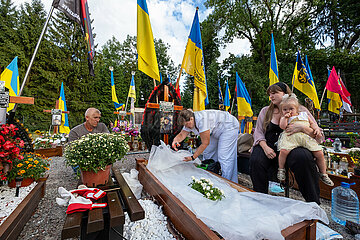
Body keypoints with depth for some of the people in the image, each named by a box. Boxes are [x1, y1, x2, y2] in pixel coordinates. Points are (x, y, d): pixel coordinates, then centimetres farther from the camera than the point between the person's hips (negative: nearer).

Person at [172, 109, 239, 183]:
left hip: (229, 126, -9)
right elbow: (182, 135, -3)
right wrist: (175, 140, -26)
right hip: (216, 131, 9)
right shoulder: (189, 121, -10)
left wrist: (193, 157, -24)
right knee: (207, 153, 9)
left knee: (224, 157, -14)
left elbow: (205, 143, -30)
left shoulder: (202, 119, -36)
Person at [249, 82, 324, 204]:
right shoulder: (265, 111, 14)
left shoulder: (300, 110, 8)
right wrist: (265, 147, -11)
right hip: (269, 147, 1)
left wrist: (302, 128, -18)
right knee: (256, 160, -30)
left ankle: (313, 202, -12)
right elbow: (258, 132, 7)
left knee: (302, 157, -35)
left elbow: (318, 135, 4)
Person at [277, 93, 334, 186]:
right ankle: (281, 169, -9)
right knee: (284, 151, -31)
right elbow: (282, 126, 3)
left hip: (306, 136, 4)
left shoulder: (304, 114, 29)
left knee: (319, 153, -9)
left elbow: (312, 123, 30)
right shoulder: (284, 117, 19)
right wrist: (285, 117, 1)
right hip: (291, 137, -3)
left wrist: (317, 129, 11)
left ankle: (323, 174, 16)